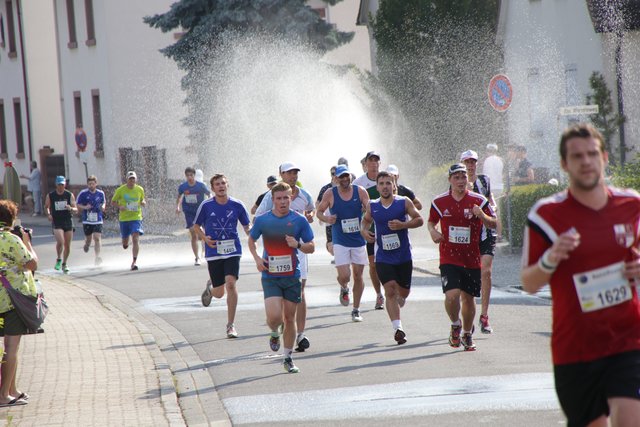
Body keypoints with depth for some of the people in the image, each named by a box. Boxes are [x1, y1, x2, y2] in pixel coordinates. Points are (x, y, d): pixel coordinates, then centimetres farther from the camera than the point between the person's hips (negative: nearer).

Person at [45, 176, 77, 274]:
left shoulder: (70, 195, 1)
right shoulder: (50, 196, -1)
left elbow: (76, 209, 0)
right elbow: (46, 207, 14)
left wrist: (71, 208, -22)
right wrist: (48, 214, -5)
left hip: (68, 222, 2)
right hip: (56, 222, -2)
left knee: (67, 245, 7)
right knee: (60, 241, -23)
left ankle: (64, 264, 27)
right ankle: (59, 259, 2)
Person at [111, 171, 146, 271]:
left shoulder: (140, 190, 3)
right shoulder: (120, 190, -3)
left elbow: (143, 201, 18)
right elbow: (112, 202, 4)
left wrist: (143, 203, -6)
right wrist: (120, 206, -16)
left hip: (136, 218, 0)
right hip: (124, 219, 0)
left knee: (135, 239, -18)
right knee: (125, 245, 8)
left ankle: (134, 261, -14)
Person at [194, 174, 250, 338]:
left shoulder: (237, 205, 0)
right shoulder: (206, 206, -2)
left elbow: (247, 226, 10)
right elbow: (196, 226, 10)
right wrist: (205, 238, -9)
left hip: (232, 251, 0)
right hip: (214, 252, 0)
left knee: (231, 283, -20)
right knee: (219, 293, 4)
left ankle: (231, 325, -9)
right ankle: (209, 288, 45)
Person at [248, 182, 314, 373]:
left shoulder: (300, 220, -3)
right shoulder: (262, 220, -2)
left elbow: (311, 247, 4)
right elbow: (251, 239, 16)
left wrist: (298, 244, -17)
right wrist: (257, 258, -1)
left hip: (293, 276, 1)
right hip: (270, 276, -1)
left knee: (290, 318, 6)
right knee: (274, 316, -16)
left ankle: (288, 358, 21)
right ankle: (275, 334, 21)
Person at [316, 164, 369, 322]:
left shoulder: (360, 192, -2)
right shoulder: (330, 194, -4)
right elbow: (319, 211, 6)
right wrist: (326, 219, -16)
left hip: (359, 239, 2)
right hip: (340, 242, -2)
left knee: (358, 276, 5)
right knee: (344, 276, -13)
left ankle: (356, 310, 19)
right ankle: (344, 289, 25)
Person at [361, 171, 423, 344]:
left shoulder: (404, 202, -4)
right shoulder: (372, 206, 2)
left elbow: (419, 219, -1)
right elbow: (366, 220, 20)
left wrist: (403, 224, -17)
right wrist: (364, 231, -1)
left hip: (404, 256, 0)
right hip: (383, 257, 0)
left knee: (403, 292, 11)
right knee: (390, 290, -15)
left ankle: (397, 303, 48)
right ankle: (397, 328, -18)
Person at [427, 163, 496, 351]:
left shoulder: (478, 201, -1)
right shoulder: (439, 202, 2)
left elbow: (494, 224, 2)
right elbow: (431, 221, 18)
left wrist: (482, 216, -19)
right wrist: (433, 231, -5)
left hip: (472, 259, 1)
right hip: (449, 258, -1)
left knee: (468, 298, 10)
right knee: (452, 295, -19)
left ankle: (467, 334, 31)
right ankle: (455, 325, 10)